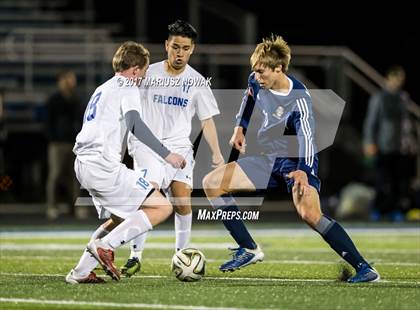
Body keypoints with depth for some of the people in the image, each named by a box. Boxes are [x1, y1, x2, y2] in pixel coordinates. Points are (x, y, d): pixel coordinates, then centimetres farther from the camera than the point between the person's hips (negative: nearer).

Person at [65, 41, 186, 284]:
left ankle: (80, 272, 18)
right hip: (105, 166, -9)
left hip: (84, 165, 9)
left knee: (121, 218, 26)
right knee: (162, 207, -8)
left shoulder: (102, 89, 25)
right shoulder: (127, 88, -2)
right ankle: (106, 246, -14)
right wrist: (167, 154, -21)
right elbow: (135, 123, -19)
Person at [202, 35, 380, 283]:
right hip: (269, 159, 8)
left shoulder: (299, 98, -25)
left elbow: (307, 136, -38)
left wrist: (303, 171, -53)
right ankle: (249, 250, 2)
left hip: (296, 162, -8)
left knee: (310, 214, -31)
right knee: (212, 183, -1)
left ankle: (365, 269, -26)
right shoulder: (257, 82, -5)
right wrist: (240, 127, 15)